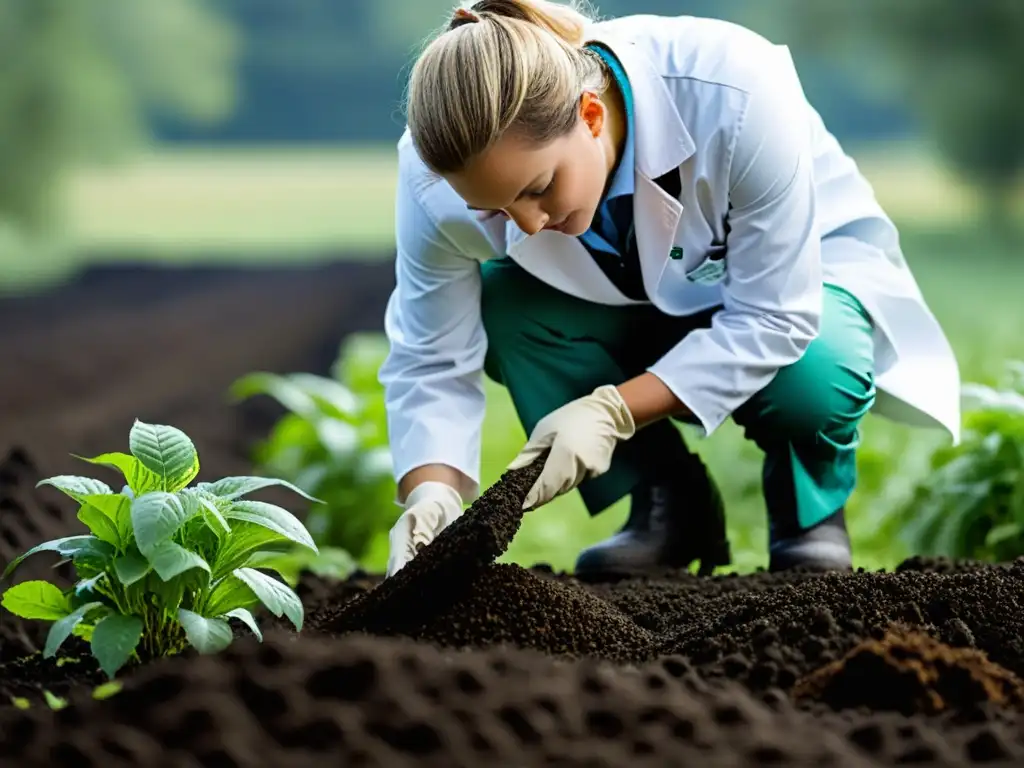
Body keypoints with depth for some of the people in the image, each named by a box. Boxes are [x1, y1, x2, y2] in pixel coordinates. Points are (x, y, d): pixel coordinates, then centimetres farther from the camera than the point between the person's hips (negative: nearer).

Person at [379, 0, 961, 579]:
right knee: (501, 304, -28)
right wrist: (432, 494, -36)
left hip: (797, 273, -3)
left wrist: (613, 411, -39)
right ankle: (664, 504, -7)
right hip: (630, 303, 3)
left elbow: (775, 319, -31)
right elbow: (432, 363, -17)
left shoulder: (734, 96, -40)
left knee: (813, 372, -37)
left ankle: (811, 510, 0)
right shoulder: (437, 177, -30)